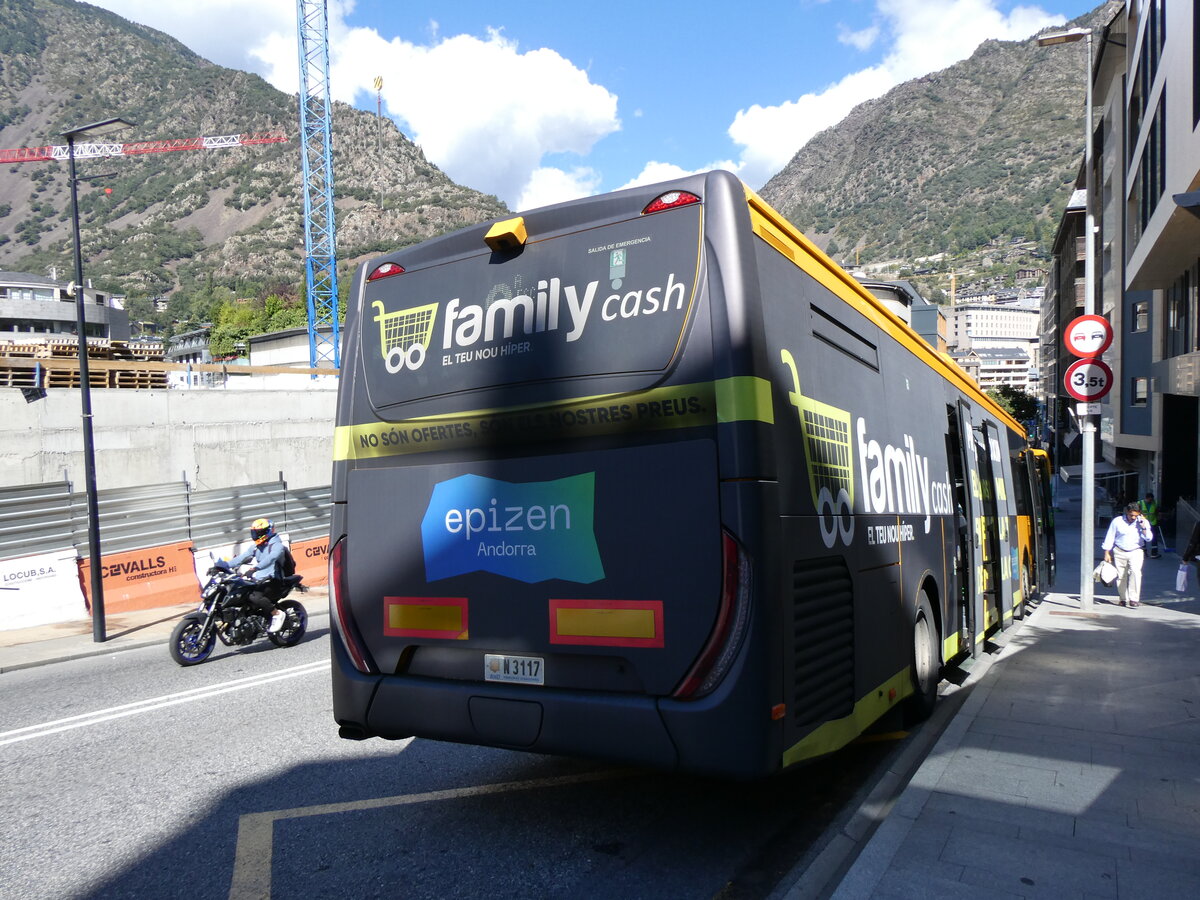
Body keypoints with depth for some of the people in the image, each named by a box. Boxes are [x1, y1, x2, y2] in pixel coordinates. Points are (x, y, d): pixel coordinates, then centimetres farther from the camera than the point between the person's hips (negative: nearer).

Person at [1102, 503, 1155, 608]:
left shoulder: (1143, 522, -1)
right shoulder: (1117, 521, -3)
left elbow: (1148, 539, -8)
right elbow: (1110, 537, 2)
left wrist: (1143, 527, -20)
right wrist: (1107, 553, 1)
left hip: (1136, 552, -1)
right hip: (1119, 552, 1)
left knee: (1135, 572, -22)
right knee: (1121, 576, 4)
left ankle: (1134, 599, -20)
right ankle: (1124, 599, 21)